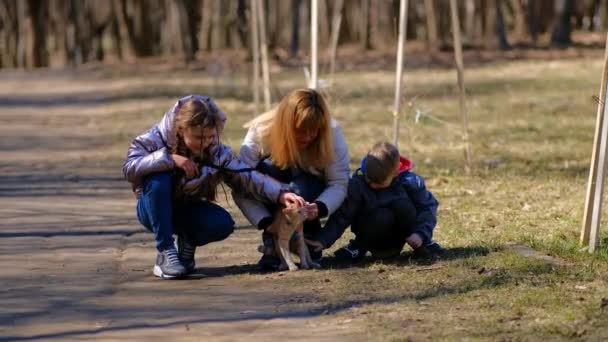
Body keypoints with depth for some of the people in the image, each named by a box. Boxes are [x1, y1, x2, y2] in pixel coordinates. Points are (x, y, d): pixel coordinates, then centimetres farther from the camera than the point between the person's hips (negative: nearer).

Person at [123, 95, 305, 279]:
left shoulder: (217, 152, -13)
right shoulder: (156, 139, -20)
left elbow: (247, 177, -18)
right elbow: (129, 167, -32)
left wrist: (281, 194, -32)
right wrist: (169, 158, -40)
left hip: (187, 212, 2)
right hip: (155, 210, -2)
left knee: (223, 224, -28)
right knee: (158, 180, -36)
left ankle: (188, 243, 7)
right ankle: (166, 252, -25)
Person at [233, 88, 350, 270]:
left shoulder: (332, 133, -23)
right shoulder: (260, 132, -26)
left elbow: (339, 183, -23)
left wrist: (319, 208, -43)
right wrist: (267, 223, -38)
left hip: (312, 197, 0)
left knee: (303, 183, -34)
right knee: (267, 169, -32)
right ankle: (273, 243, -21)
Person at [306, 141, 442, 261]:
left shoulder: (410, 181, -17)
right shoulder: (357, 185, -19)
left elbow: (428, 206, -9)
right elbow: (342, 216, -17)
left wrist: (421, 234, -23)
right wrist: (323, 240, -28)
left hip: (400, 234, 1)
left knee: (403, 206, -29)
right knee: (382, 217, -34)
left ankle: (422, 243, -4)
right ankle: (360, 247, -3)